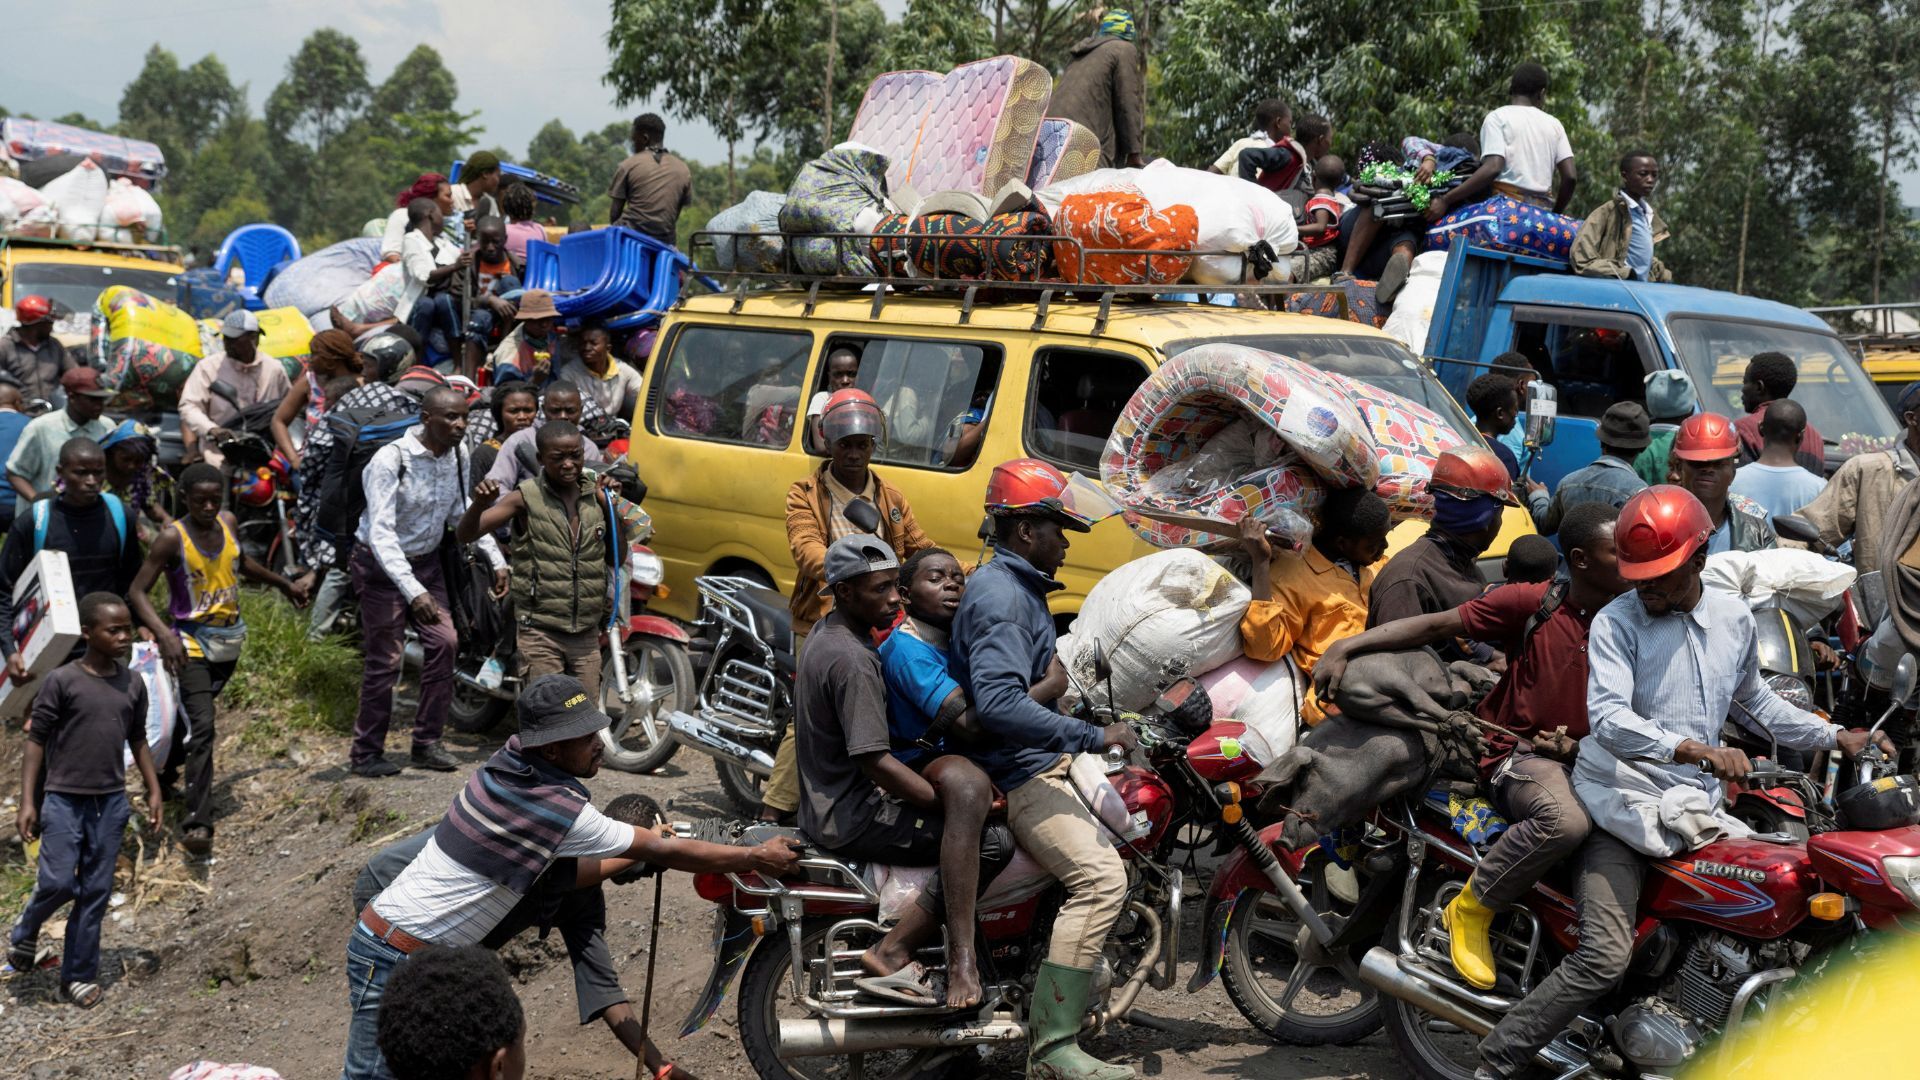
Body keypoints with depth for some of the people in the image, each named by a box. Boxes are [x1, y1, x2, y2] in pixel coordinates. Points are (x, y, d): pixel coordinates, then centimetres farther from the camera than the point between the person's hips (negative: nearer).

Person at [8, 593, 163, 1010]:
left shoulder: (133, 684, 4)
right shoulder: (62, 681, -9)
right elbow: (36, 740, -6)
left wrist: (154, 791, 12)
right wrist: (27, 802, -9)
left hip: (111, 802, 4)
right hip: (64, 800, -4)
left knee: (96, 892, 5)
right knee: (57, 883, -7)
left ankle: (79, 975, 16)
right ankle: (25, 933, 24)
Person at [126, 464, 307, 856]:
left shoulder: (227, 523, 2)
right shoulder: (172, 539, -15)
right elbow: (137, 592, -18)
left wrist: (284, 584, 32)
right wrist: (164, 635, -31)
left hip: (229, 638, 7)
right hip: (192, 642, -7)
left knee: (196, 713, 22)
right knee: (202, 727, -18)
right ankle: (197, 823, -21)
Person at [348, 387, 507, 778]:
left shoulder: (458, 455, -5)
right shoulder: (390, 460, -26)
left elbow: (463, 513, 11)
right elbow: (381, 532, -32)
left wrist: (496, 560, 2)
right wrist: (414, 591, -41)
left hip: (426, 561, 6)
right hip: (383, 566, -6)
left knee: (444, 643, -3)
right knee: (385, 659, -7)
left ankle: (426, 742, 9)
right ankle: (366, 753, 6)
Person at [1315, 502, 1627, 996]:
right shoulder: (1533, 602, -5)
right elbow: (1437, 625, -6)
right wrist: (1345, 646, -12)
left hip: (1585, 758, 5)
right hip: (1521, 753, -5)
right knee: (1566, 820, -37)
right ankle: (1473, 908, -14)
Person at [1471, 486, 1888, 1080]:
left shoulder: (1735, 618, 10)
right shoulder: (1616, 623, -9)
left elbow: (1754, 697, 29)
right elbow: (1607, 717, -23)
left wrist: (1834, 737, 28)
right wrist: (1693, 750, -36)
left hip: (1697, 803, 6)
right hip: (1625, 801, -6)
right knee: (1604, 958, -20)